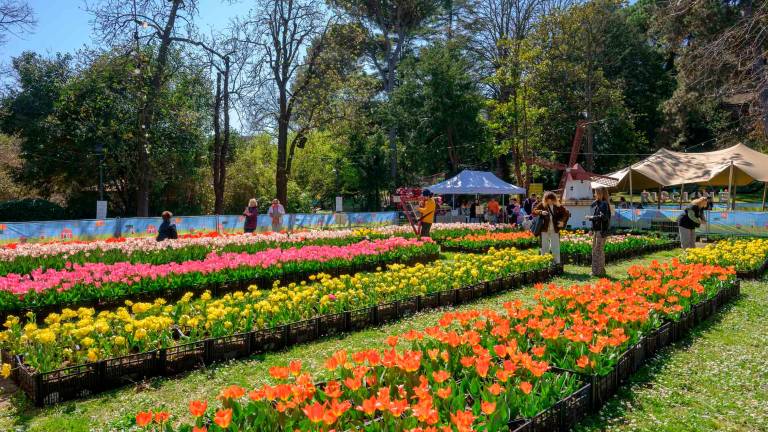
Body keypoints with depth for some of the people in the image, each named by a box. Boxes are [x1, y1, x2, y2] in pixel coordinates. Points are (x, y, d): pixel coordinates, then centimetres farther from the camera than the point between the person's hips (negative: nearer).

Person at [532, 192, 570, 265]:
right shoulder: (542, 205, -1)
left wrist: (562, 221, -3)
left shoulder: (558, 206, 2)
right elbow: (533, 211, -6)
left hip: (554, 230, 1)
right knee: (544, 247, 4)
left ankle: (557, 263, 12)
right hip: (544, 229, -1)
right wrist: (541, 212, -23)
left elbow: (566, 213, 11)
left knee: (556, 247, 5)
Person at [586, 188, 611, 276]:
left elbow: (603, 217, -21)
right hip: (596, 230, 9)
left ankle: (600, 271, 4)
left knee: (599, 250, -4)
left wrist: (591, 218, -16)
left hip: (601, 231, -9)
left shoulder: (604, 204, -13)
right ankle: (595, 270, 21)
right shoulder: (597, 204, 13)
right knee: (594, 250, 13)